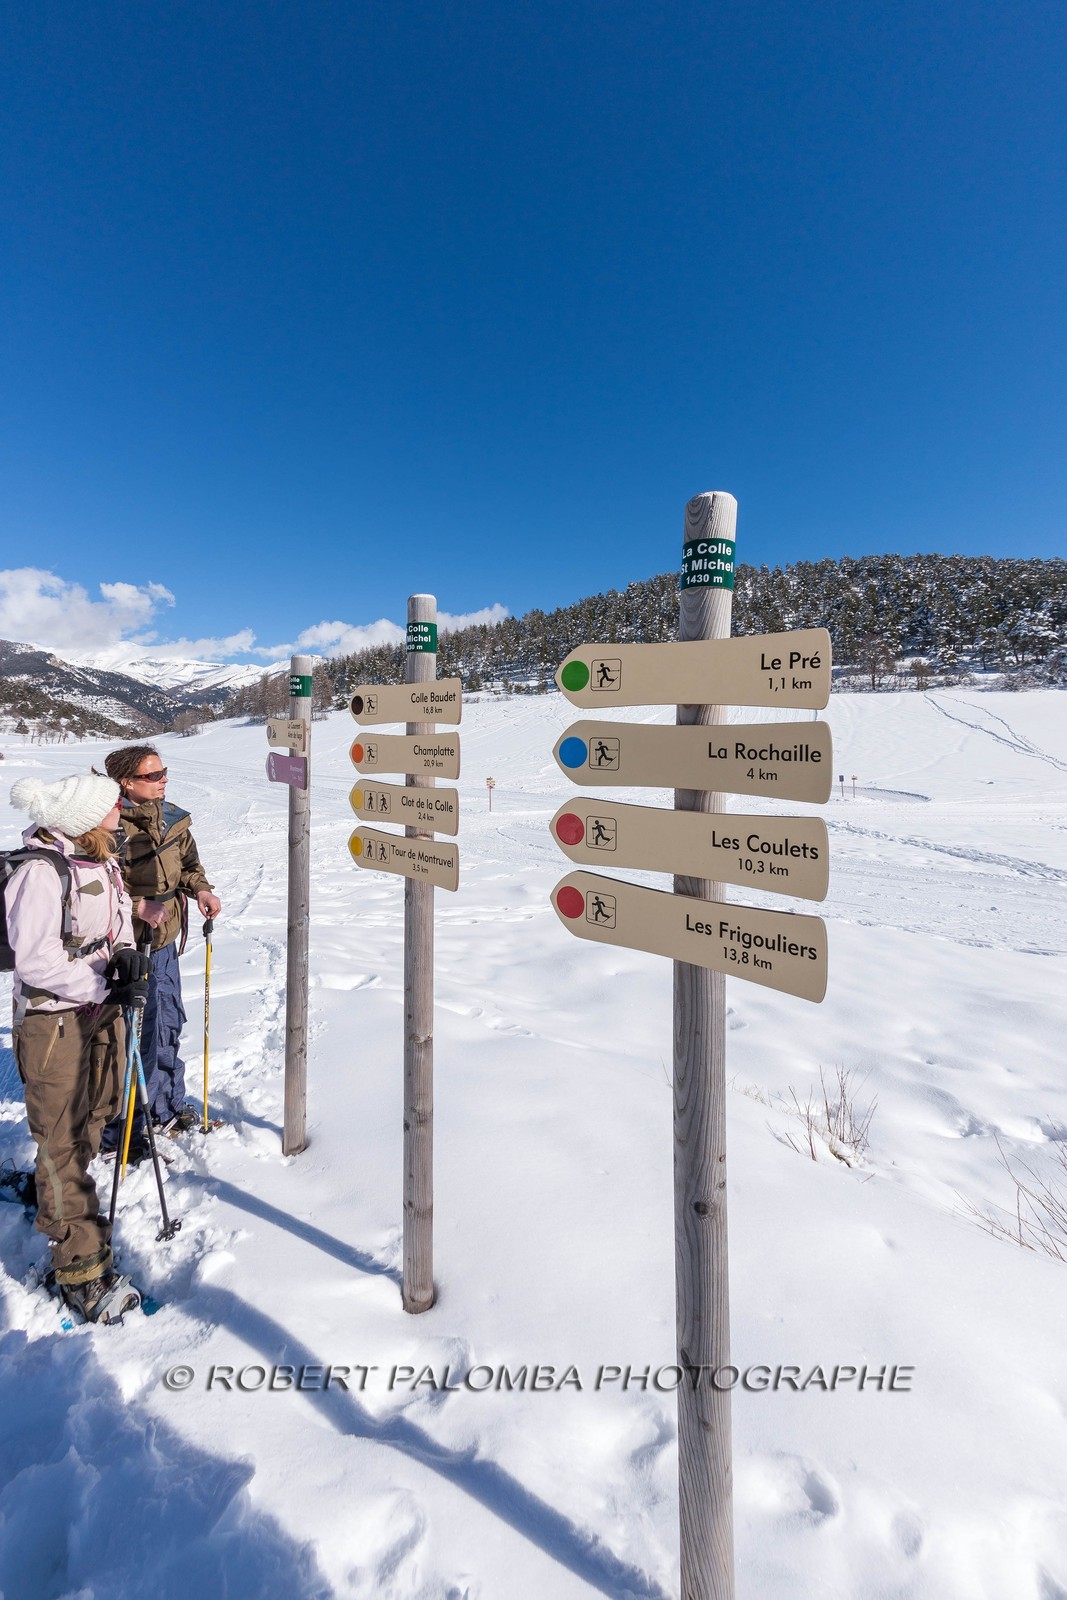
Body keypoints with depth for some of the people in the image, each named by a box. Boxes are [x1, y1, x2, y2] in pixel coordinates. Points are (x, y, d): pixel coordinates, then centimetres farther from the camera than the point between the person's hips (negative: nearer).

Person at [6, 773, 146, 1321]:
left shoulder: (102, 860, 0)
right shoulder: (40, 874, -24)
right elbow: (36, 960, -24)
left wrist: (125, 953, -8)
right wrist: (106, 988, -21)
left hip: (101, 1007, 8)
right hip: (53, 1019, -8)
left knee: (96, 1114, 22)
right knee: (62, 1137, 2)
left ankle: (57, 1198, 48)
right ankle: (81, 1266, 13)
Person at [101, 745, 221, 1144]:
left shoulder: (173, 818, 3)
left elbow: (187, 862, 16)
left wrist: (200, 889, -2)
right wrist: (138, 905, -28)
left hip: (166, 942, 7)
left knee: (169, 1026, 20)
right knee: (138, 1038, 2)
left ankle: (168, 1107, 41)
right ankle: (121, 1133, 23)